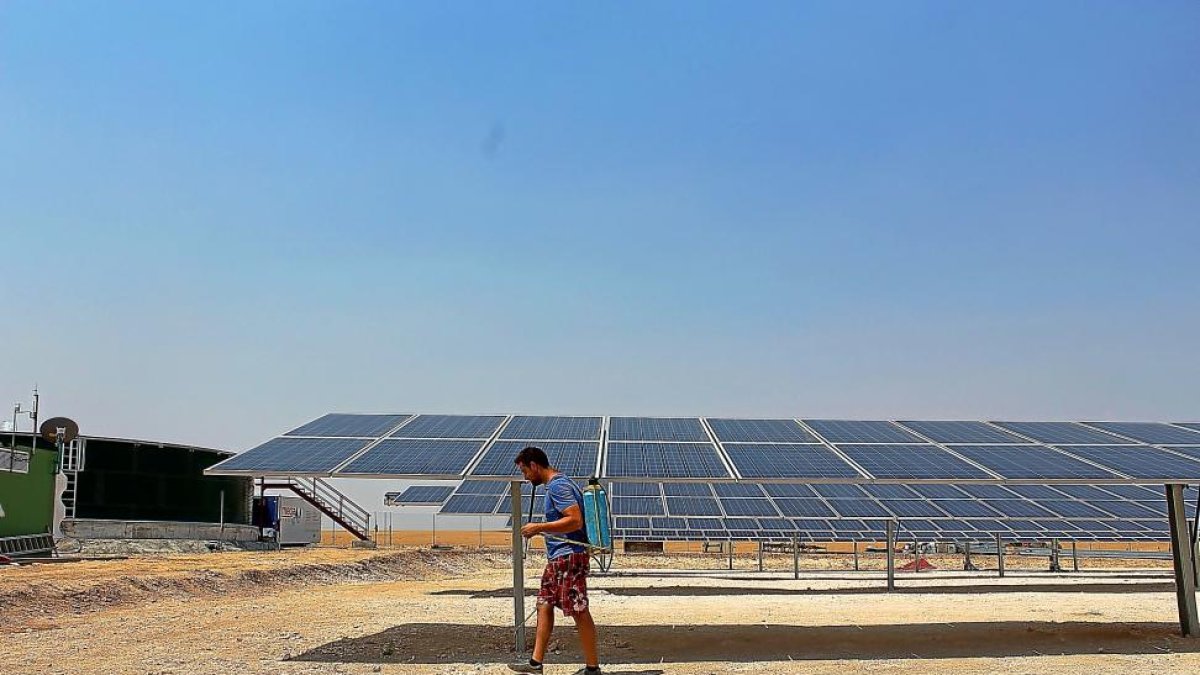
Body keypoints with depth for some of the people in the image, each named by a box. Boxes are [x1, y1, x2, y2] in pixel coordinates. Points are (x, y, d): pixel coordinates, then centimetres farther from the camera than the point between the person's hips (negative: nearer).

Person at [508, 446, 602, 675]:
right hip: (557, 557, 11)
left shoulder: (558, 486, -15)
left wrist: (539, 527, -20)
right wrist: (541, 529, 18)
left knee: (579, 612, -4)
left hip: (569, 557, -11)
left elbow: (575, 521, -24)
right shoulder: (555, 485, 16)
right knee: (544, 605, 13)